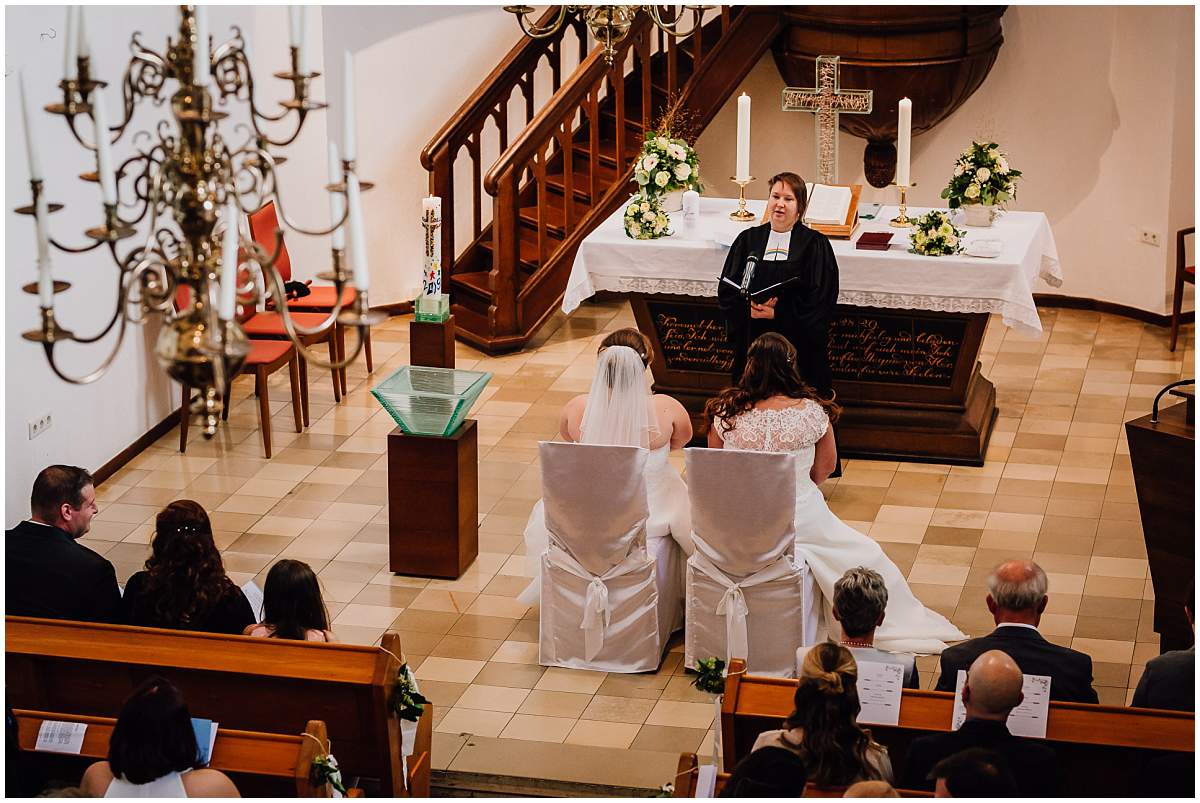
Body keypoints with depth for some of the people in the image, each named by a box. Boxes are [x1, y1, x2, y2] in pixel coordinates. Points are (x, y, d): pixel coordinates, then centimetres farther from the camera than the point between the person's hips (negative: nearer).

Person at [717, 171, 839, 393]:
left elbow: (820, 301, -7)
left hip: (798, 345, -3)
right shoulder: (748, 239, 9)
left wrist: (777, 313, -14)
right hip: (752, 342, 3)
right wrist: (749, 308, -13)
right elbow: (726, 290, 7)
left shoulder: (814, 244, -1)